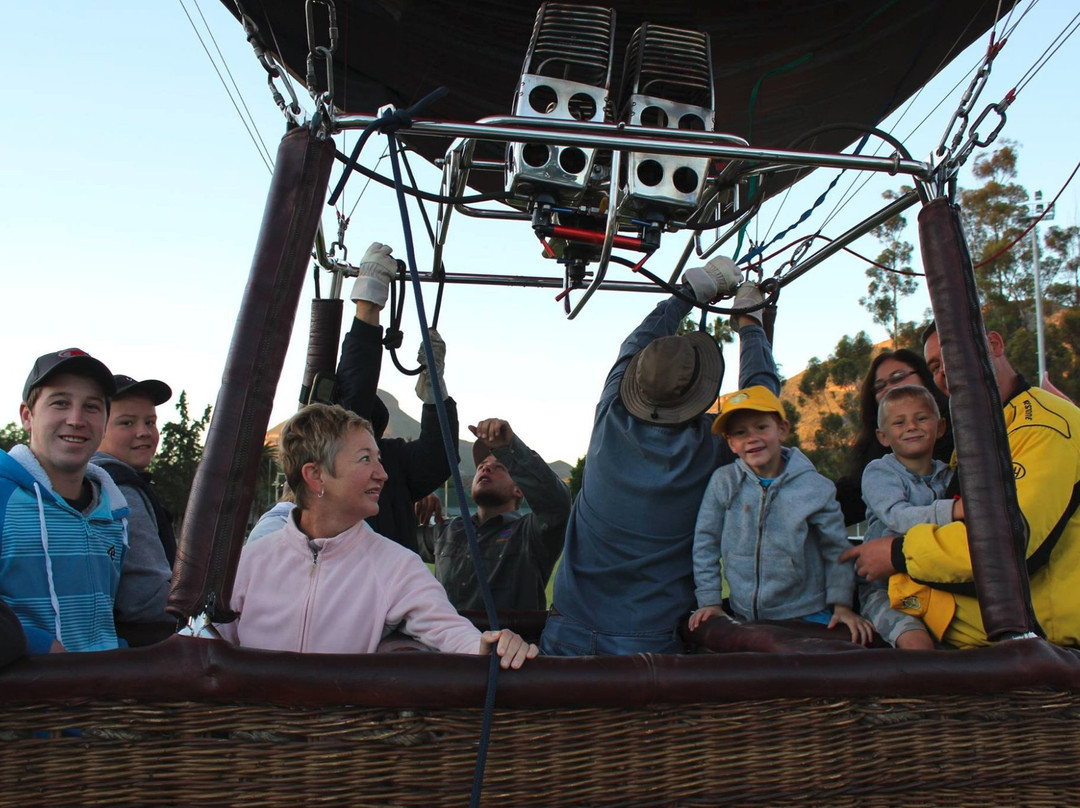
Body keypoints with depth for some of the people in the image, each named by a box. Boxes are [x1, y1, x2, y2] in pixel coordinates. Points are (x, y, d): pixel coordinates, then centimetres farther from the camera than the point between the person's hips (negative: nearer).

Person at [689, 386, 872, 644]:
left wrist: (842, 604, -1)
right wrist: (709, 599, 1)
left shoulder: (815, 487, -4)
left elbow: (837, 549, 4)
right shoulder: (723, 481, -5)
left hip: (807, 617, -1)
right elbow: (705, 542, 2)